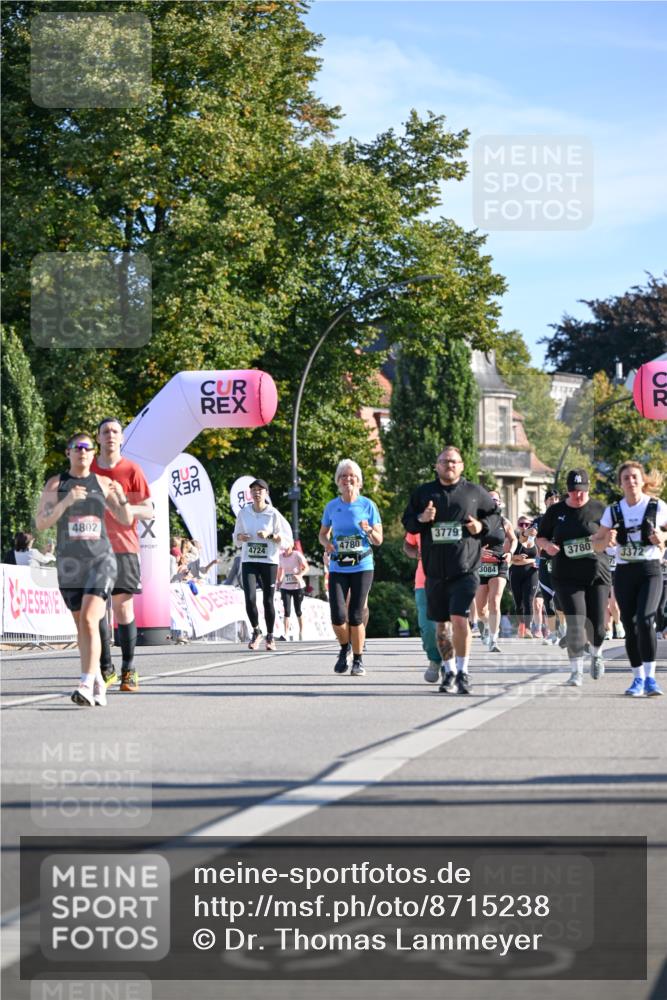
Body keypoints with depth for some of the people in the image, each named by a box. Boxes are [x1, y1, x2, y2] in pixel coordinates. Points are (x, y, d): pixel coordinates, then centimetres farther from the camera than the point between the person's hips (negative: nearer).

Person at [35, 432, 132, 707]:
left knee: (89, 620, -19)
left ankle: (87, 685, -25)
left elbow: (126, 520, 10)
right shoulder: (55, 484, 4)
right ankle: (98, 680, 25)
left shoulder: (102, 482, 6)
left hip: (101, 559, -2)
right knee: (80, 625, 10)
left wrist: (122, 498, -10)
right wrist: (65, 502, -18)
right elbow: (41, 523, -4)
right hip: (69, 562, 2)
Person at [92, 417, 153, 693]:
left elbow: (149, 510, 3)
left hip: (123, 547, -2)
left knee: (123, 608, -4)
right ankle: (106, 668, 6)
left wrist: (130, 509, -18)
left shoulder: (131, 470, 2)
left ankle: (128, 669, 2)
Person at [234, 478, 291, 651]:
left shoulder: (273, 514, -3)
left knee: (268, 601, 2)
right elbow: (237, 535, 16)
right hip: (249, 561, 1)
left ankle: (270, 636, 20)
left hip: (269, 561, -1)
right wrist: (241, 537, -6)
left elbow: (286, 538, -2)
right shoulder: (243, 513, 4)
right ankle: (256, 632, 9)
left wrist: (269, 535, -17)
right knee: (250, 598, -14)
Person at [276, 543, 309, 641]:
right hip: (285, 587, 3)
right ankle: (286, 634, -13)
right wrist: (278, 581, 11)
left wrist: (300, 575, -26)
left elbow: (306, 567, -9)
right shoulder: (280, 556, 5)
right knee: (286, 610, -8)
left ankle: (301, 632, 22)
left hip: (298, 586, -3)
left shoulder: (297, 555, -8)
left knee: (298, 610, 5)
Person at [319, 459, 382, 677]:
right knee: (338, 616, -7)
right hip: (337, 568, 2)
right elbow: (323, 534, 17)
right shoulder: (332, 507, 5)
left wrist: (368, 530, -20)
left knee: (356, 616, -2)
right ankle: (345, 648, 22)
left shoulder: (368, 505, -1)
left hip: (362, 567, -2)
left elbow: (379, 540, 1)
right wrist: (327, 543, -6)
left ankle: (358, 660, 14)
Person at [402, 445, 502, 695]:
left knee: (459, 619, -16)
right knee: (440, 625, 9)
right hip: (434, 570, 3)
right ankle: (449, 671, 24)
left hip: (465, 569, -3)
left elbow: (495, 517, 15)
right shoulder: (423, 493, 11)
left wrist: (482, 525, -5)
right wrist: (421, 519, -8)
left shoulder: (475, 492, 6)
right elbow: (407, 522, 13)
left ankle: (463, 671, -5)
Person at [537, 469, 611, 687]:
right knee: (576, 622, -12)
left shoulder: (598, 509, 2)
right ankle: (576, 671, -7)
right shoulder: (556, 511, 6)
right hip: (567, 576, 0)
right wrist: (547, 545, -7)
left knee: (596, 623, 4)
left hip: (597, 573, 0)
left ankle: (596, 655, 37)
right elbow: (541, 537, 15)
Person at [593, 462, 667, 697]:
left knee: (645, 620, -21)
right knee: (630, 627, 3)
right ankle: (638, 678, 16)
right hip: (624, 572, 3)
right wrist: (606, 540, -12)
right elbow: (596, 542, 11)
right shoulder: (613, 511, 5)